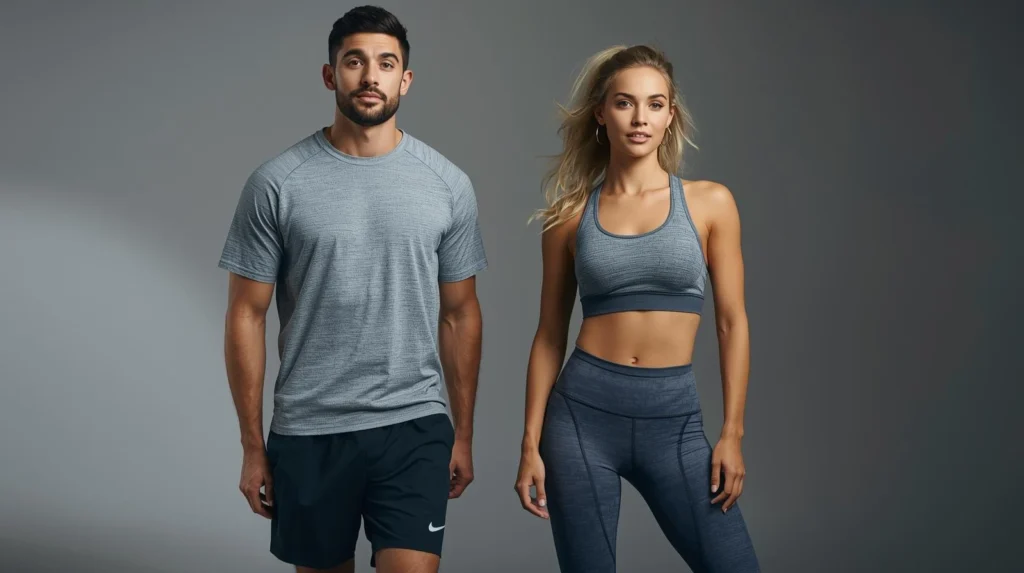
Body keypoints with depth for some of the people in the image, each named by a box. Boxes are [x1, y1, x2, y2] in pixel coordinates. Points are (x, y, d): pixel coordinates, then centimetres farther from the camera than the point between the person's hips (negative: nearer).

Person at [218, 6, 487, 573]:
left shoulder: (448, 185, 2)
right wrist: (252, 446, 0)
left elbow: (459, 315, 9)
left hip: (415, 427, 0)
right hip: (308, 435, 0)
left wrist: (464, 434, 9)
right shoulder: (275, 184, -3)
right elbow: (247, 317, 0)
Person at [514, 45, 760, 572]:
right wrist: (531, 442, 2)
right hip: (583, 412, 0)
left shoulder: (710, 202, 2)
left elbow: (732, 323, 3)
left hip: (674, 418, 0)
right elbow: (550, 335, 6)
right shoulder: (570, 215, 3)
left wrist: (732, 433, -2)